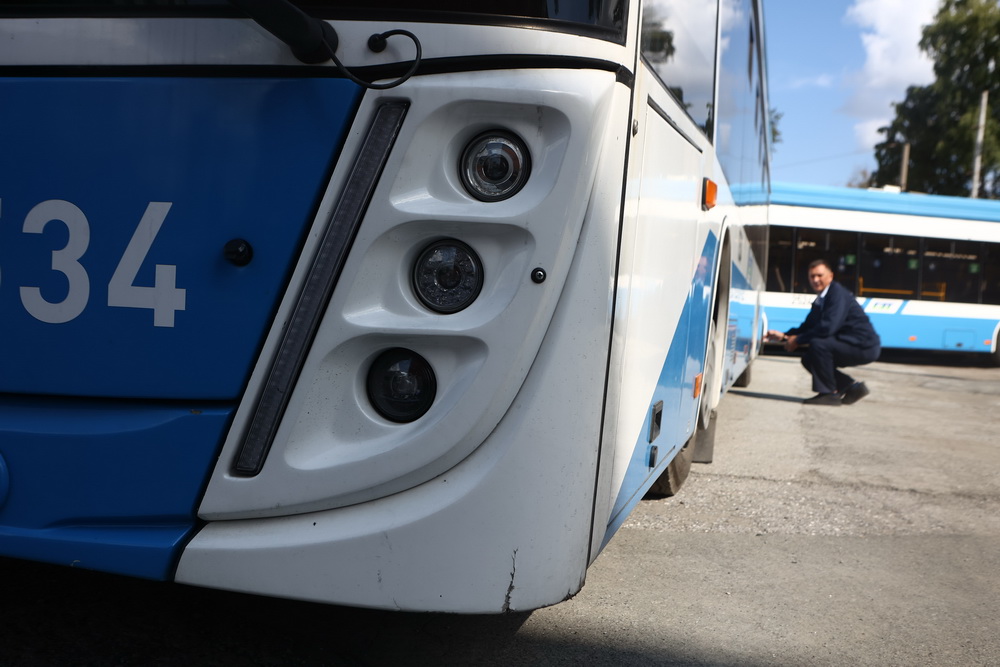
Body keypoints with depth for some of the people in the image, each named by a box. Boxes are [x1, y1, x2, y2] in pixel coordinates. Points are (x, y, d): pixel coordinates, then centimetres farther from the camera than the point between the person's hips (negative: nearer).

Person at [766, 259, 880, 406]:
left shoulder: (838, 293, -18)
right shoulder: (820, 301, 10)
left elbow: (828, 328, -29)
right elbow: (808, 326, 16)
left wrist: (798, 341, -20)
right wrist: (784, 336, 0)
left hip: (865, 347, -10)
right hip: (852, 345, 10)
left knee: (818, 344, -27)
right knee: (808, 359, 8)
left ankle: (828, 393, -14)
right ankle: (852, 388, 13)